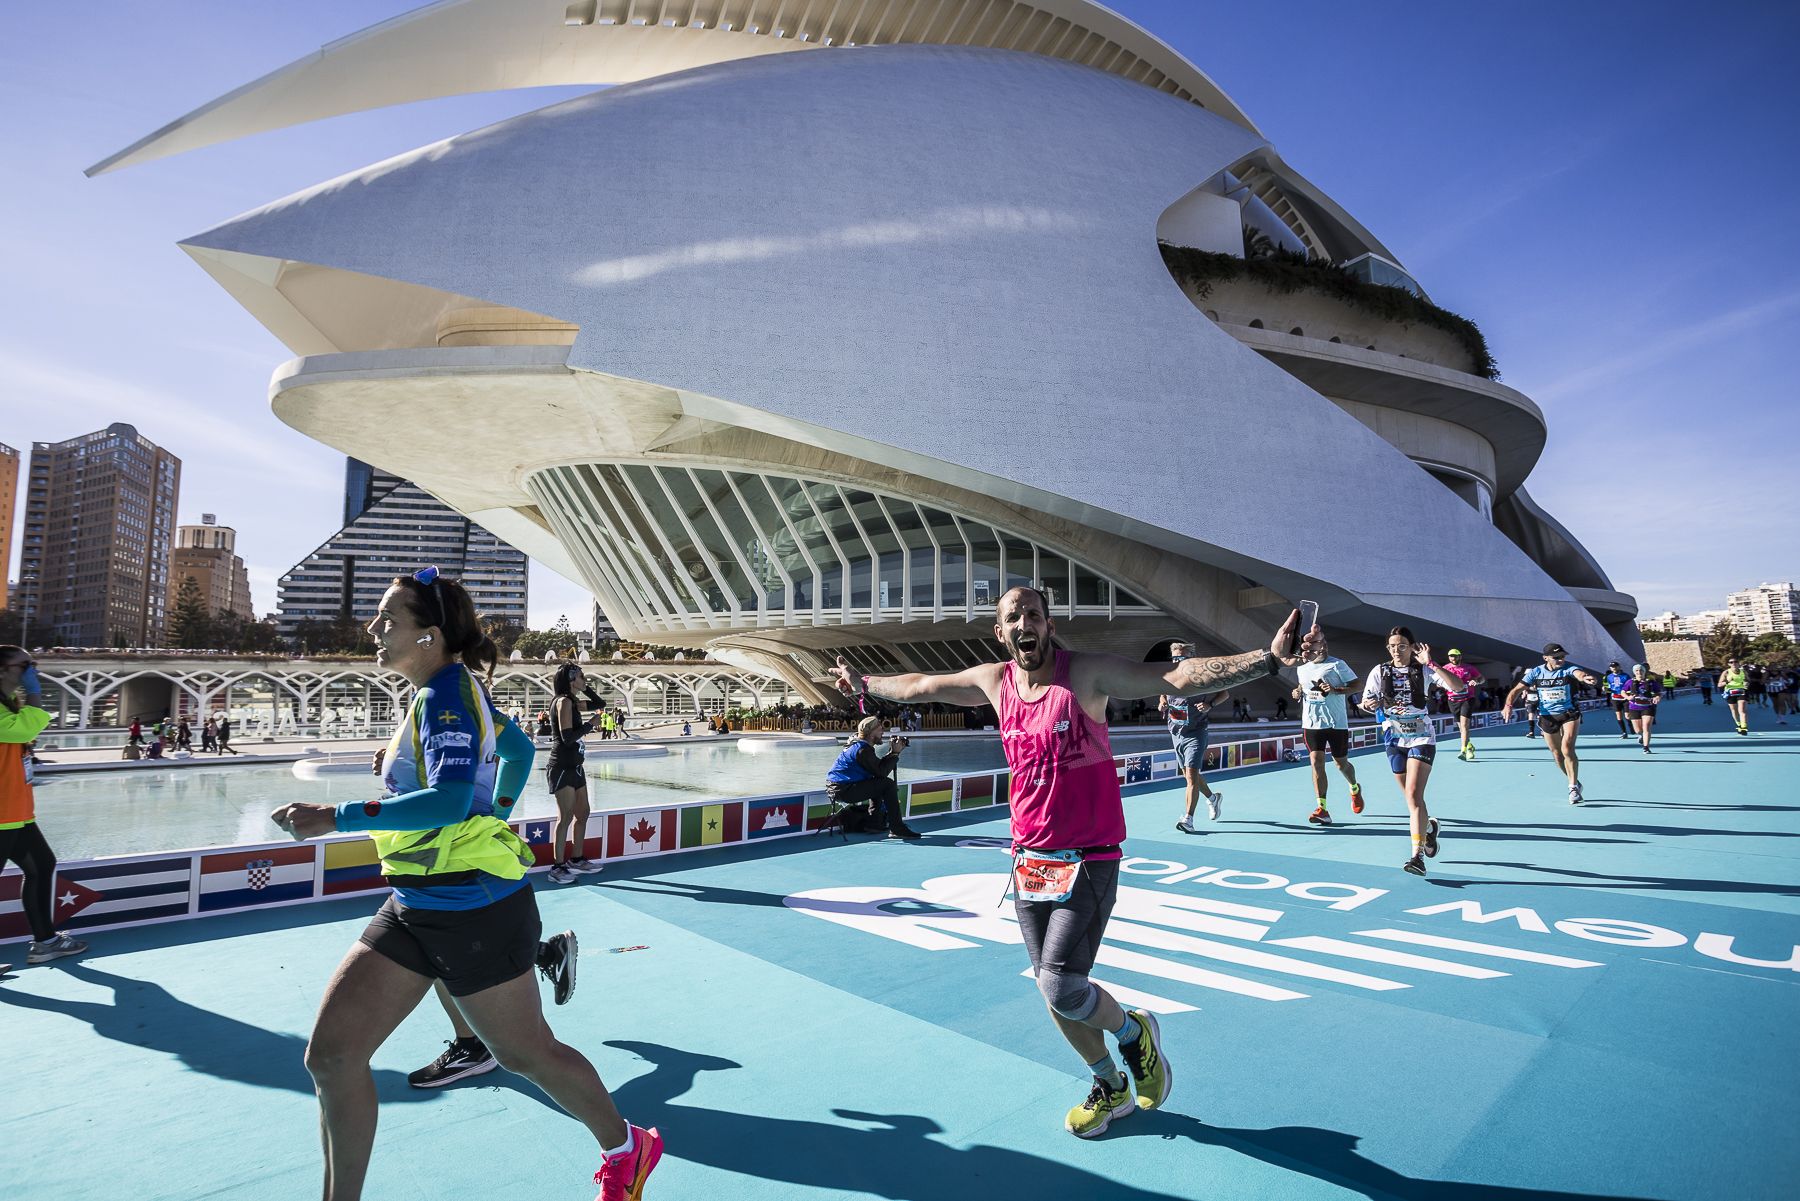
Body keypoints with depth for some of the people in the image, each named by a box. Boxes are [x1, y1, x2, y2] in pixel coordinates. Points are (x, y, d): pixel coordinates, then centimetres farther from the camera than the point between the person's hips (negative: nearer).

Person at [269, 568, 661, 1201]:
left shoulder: (445, 695, -18)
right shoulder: (451, 690, 8)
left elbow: (450, 802, -32)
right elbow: (518, 749, 22)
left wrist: (335, 817, -30)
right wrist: (493, 819, 29)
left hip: (476, 909, -9)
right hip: (414, 908, 9)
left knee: (526, 1052, 9)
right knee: (331, 1054, 5)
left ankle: (627, 1150, 32)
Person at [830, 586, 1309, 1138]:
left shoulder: (1088, 673, -13)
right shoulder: (994, 680, 2)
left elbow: (1181, 677, -24)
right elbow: (919, 687, 18)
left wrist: (1268, 657, -35)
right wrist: (864, 684, 30)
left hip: (1088, 860, -5)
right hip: (1029, 860, 6)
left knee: (1061, 987, -13)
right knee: (1053, 989, 12)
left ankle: (1134, 1031, 21)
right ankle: (1112, 1087, 38)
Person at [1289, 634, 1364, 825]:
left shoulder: (1337, 664, -7)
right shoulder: (1301, 668, 8)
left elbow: (1356, 685, -8)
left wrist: (1335, 690, -22)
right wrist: (1299, 692, 5)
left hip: (1336, 723, -3)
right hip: (1311, 723, 3)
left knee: (1341, 763, 11)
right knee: (1316, 761, -9)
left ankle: (1355, 789, 45)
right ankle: (1322, 809, -9)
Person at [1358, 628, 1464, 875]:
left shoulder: (1423, 669, -4)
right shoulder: (1380, 671, 2)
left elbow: (1456, 685, -17)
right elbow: (1366, 703, -1)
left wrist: (1430, 663, -24)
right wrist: (1370, 704, -24)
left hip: (1421, 737, -3)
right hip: (1394, 738, 3)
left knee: (1414, 794, -16)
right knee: (1409, 795, 14)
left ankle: (1417, 855, -17)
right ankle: (1429, 826, 46)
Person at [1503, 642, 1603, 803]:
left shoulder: (1568, 668, -12)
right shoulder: (1536, 672, -3)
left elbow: (1578, 673, -37)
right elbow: (1517, 689, 1)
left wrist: (1584, 677, -62)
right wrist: (1508, 705, -17)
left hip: (1569, 714, -3)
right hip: (1547, 717, 3)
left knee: (1567, 748, -20)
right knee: (1557, 754, 10)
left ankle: (1573, 787, -11)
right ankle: (1575, 783, 31)